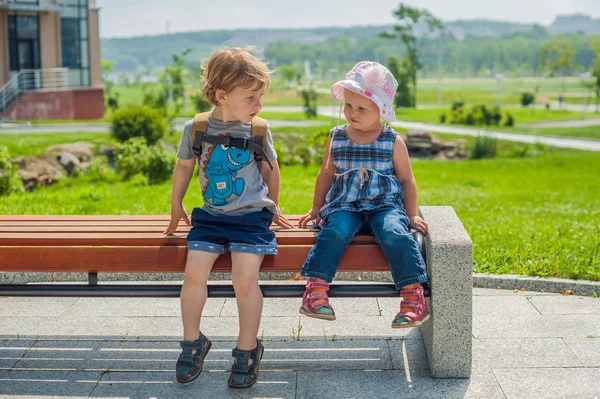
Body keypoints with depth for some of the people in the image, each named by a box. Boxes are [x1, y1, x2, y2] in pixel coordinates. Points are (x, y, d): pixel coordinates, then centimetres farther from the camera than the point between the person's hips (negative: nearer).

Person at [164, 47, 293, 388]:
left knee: (245, 277, -18)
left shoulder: (258, 130, -2)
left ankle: (248, 350, 3)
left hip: (251, 216, -1)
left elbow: (271, 169, 14)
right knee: (195, 271, -15)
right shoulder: (196, 129, -2)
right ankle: (193, 342, 9)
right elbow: (184, 167, 15)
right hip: (210, 216, 2)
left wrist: (272, 208, 23)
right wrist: (177, 207, 22)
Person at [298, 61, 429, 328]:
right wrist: (316, 208, 21)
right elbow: (326, 174, 21)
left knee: (395, 235, -33)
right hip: (345, 206, 1)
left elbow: (406, 180, 11)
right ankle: (315, 292, -32)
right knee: (334, 232, -32)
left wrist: (412, 215, 5)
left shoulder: (393, 141, 5)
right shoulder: (336, 138, 11)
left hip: (385, 205, -1)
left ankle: (413, 296, -29)